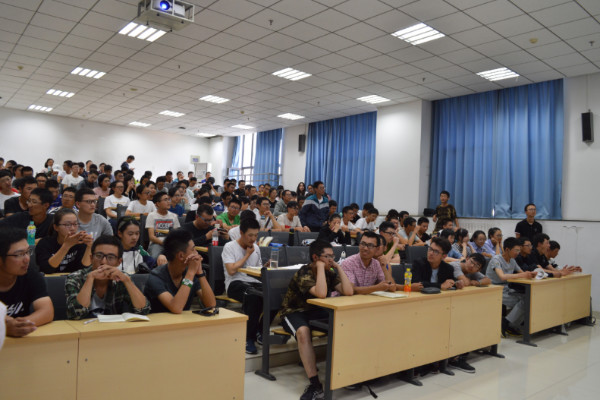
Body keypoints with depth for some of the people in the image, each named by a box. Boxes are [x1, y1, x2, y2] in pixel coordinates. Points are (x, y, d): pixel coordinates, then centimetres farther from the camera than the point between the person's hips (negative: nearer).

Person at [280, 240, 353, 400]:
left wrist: (338, 267, -15)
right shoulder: (304, 273, -22)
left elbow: (348, 292, -16)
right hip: (294, 312, -6)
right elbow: (321, 294, -39)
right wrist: (320, 267, -31)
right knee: (303, 332, -39)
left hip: (316, 311, 6)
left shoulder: (330, 273, -3)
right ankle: (314, 384, -34)